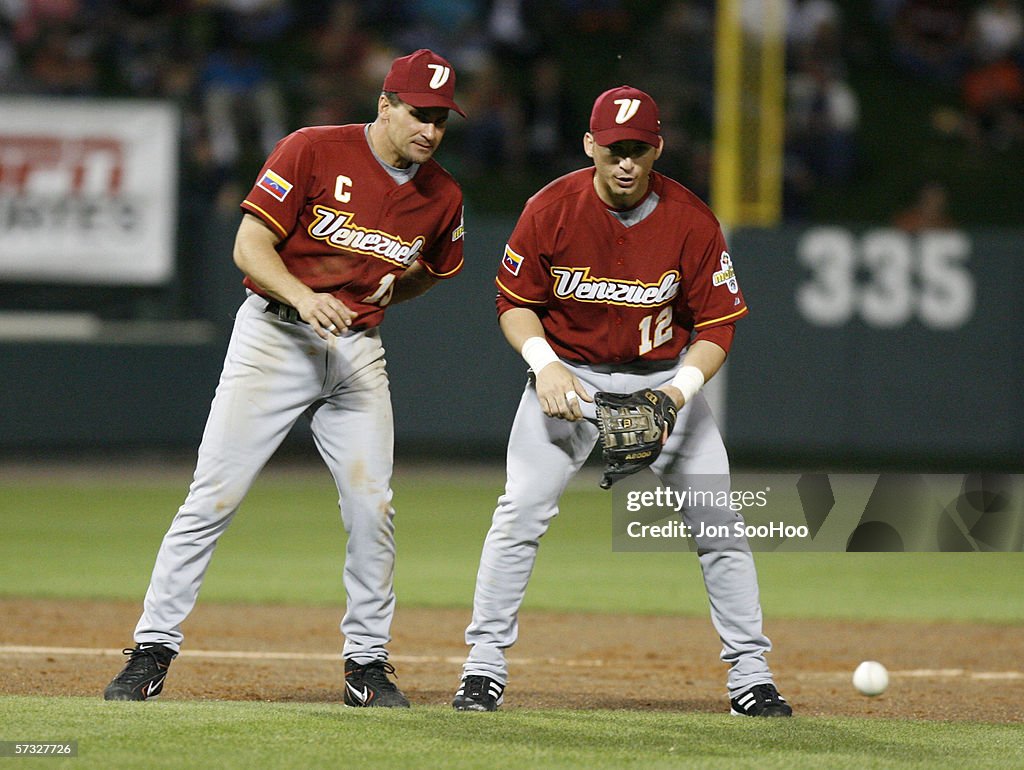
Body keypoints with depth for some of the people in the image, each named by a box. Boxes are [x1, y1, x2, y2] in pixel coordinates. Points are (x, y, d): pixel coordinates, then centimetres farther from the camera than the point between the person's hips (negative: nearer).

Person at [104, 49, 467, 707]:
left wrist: (376, 298, 12)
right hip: (275, 334, -4)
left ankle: (368, 662, 12)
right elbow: (251, 245, -12)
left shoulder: (442, 197, 4)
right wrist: (302, 297, -29)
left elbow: (437, 267, 26)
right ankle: (153, 649, -2)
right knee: (214, 497, -7)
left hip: (359, 352, 4)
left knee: (372, 507, -2)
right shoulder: (313, 151, -10)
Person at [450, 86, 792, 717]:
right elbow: (515, 302, -3)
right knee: (521, 511, -15)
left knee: (718, 522, -6)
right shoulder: (551, 209, -15)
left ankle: (751, 673, 5)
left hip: (664, 375, 0)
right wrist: (545, 363, -22)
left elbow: (717, 325, -11)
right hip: (568, 374, 0)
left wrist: (679, 391, -27)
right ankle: (485, 668, -6)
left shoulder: (692, 222, -16)